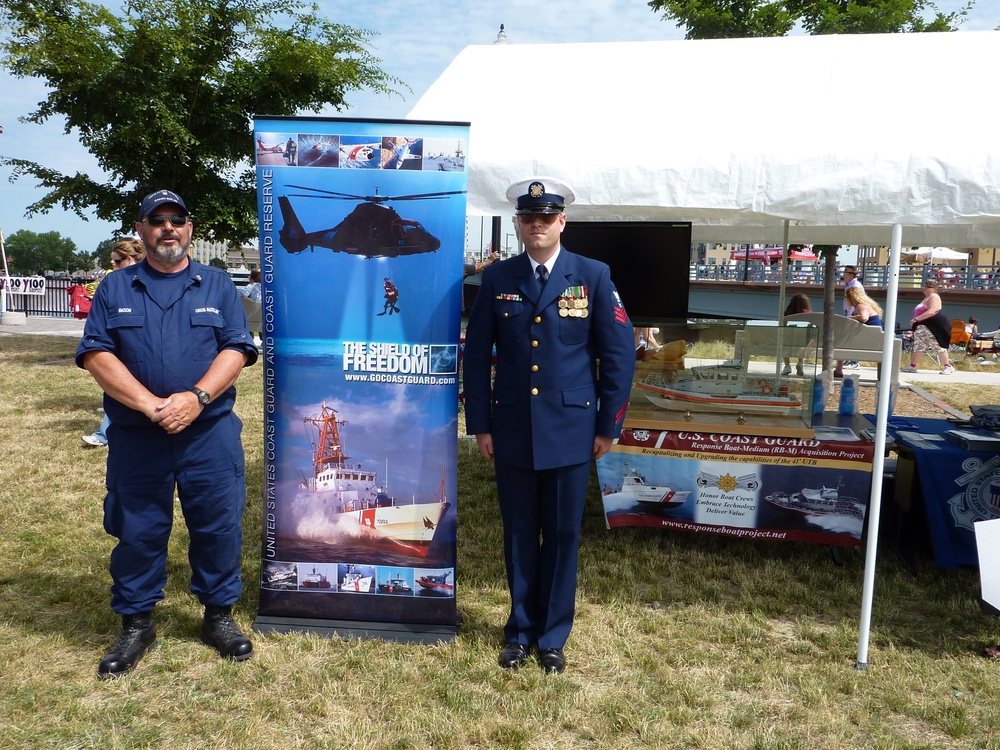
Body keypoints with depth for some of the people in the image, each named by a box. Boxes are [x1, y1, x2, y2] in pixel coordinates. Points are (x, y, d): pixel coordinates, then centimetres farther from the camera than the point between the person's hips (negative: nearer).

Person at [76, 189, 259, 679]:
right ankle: (136, 625, 25)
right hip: (135, 438, 1)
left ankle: (218, 615, 23)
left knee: (218, 527, 5)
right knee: (137, 532, 8)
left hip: (210, 434, 0)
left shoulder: (217, 285, 8)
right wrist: (151, 405, -15)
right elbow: (96, 354, -3)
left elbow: (236, 350, -2)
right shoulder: (115, 288, 8)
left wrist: (196, 398, -17)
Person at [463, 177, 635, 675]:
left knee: (563, 536, 8)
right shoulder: (497, 278, 4)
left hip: (570, 432, -1)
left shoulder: (593, 276, 0)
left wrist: (609, 425, -1)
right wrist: (479, 425, 2)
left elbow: (619, 353, 1)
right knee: (519, 535, 11)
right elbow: (477, 354, 6)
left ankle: (552, 636, 26)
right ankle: (521, 630, 29)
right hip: (512, 431, 1)